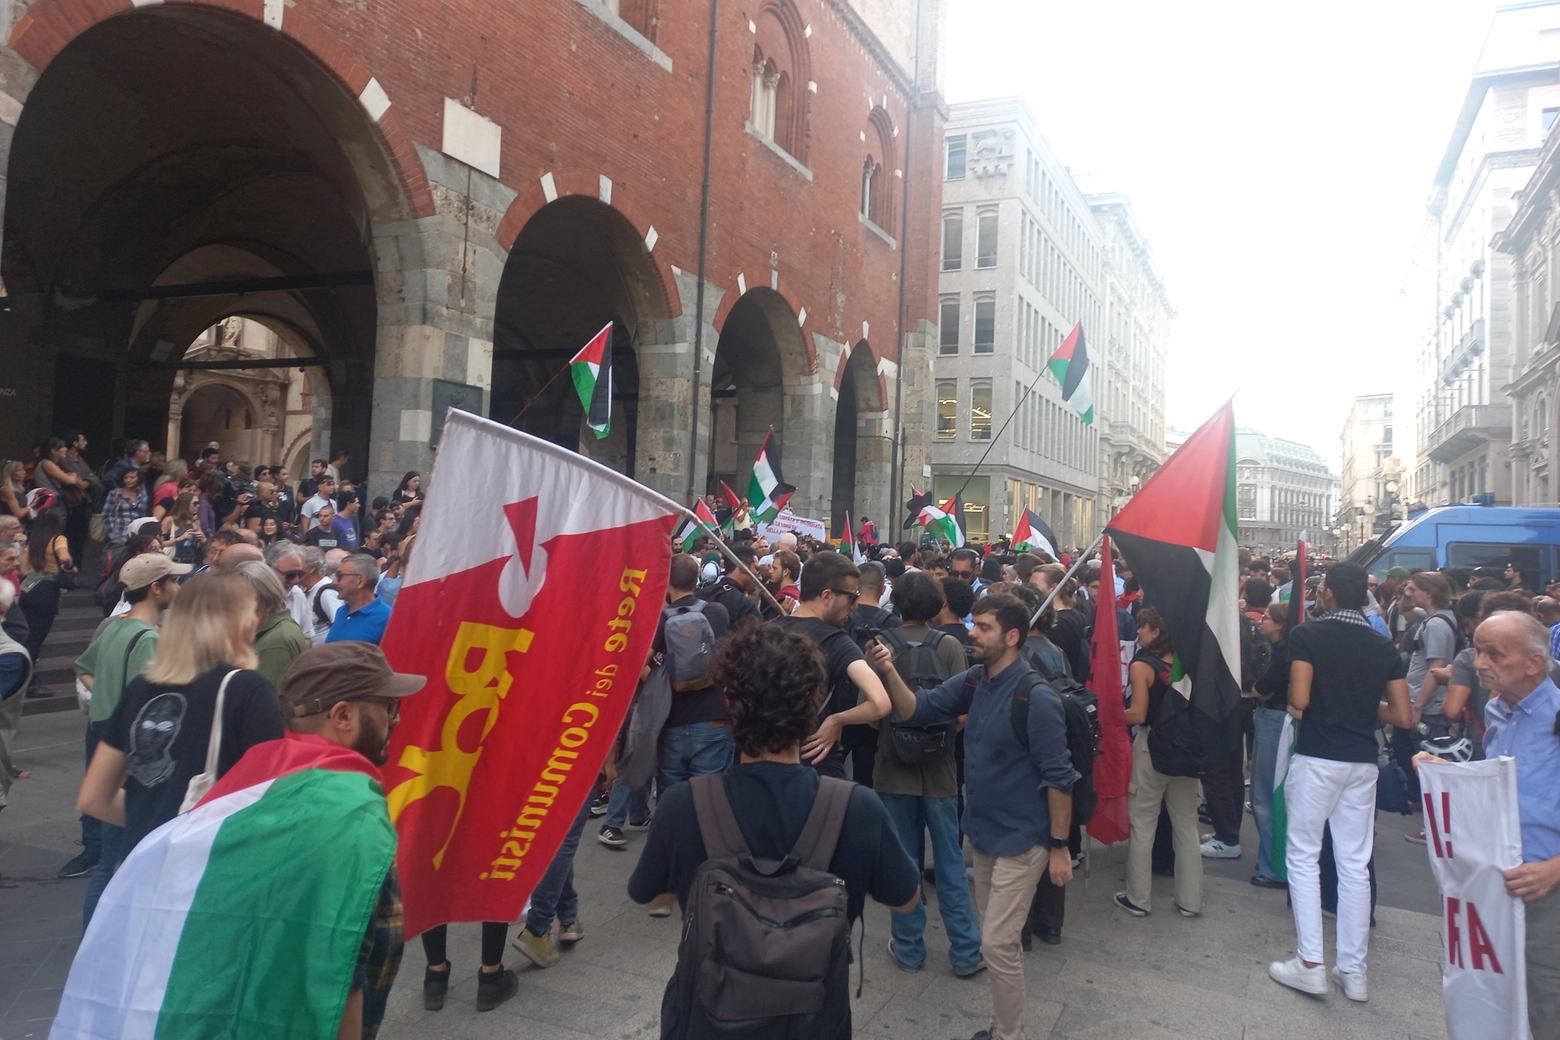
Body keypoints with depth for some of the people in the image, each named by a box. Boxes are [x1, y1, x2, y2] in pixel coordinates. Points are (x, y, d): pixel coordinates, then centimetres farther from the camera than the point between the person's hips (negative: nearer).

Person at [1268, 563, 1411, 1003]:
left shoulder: (1308, 635, -9)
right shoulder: (1384, 648, 5)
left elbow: (1299, 700, -18)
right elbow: (1401, 716, 2)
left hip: (1317, 757, -5)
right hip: (1362, 762, 5)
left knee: (1303, 856, 6)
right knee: (1354, 864, 10)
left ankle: (1310, 965, 7)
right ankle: (1353, 971, 17)